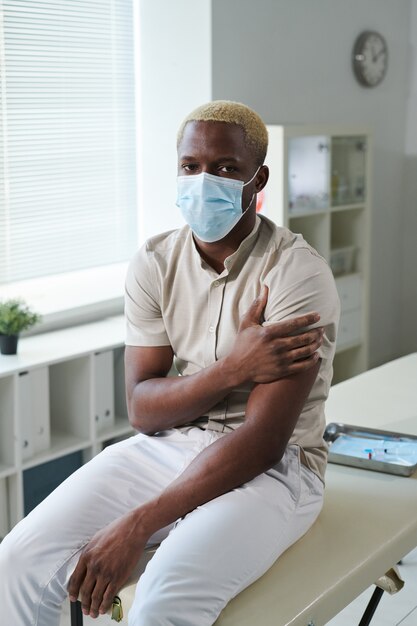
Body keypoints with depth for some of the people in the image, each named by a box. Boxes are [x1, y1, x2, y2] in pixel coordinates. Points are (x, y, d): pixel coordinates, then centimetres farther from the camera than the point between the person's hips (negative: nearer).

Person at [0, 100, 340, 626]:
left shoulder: (296, 273, -16)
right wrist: (232, 368, -21)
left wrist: (137, 525, -26)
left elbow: (263, 440, -21)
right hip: (165, 446, 5)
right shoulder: (153, 264, 1)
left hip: (270, 467, -5)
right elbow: (142, 410, -2)